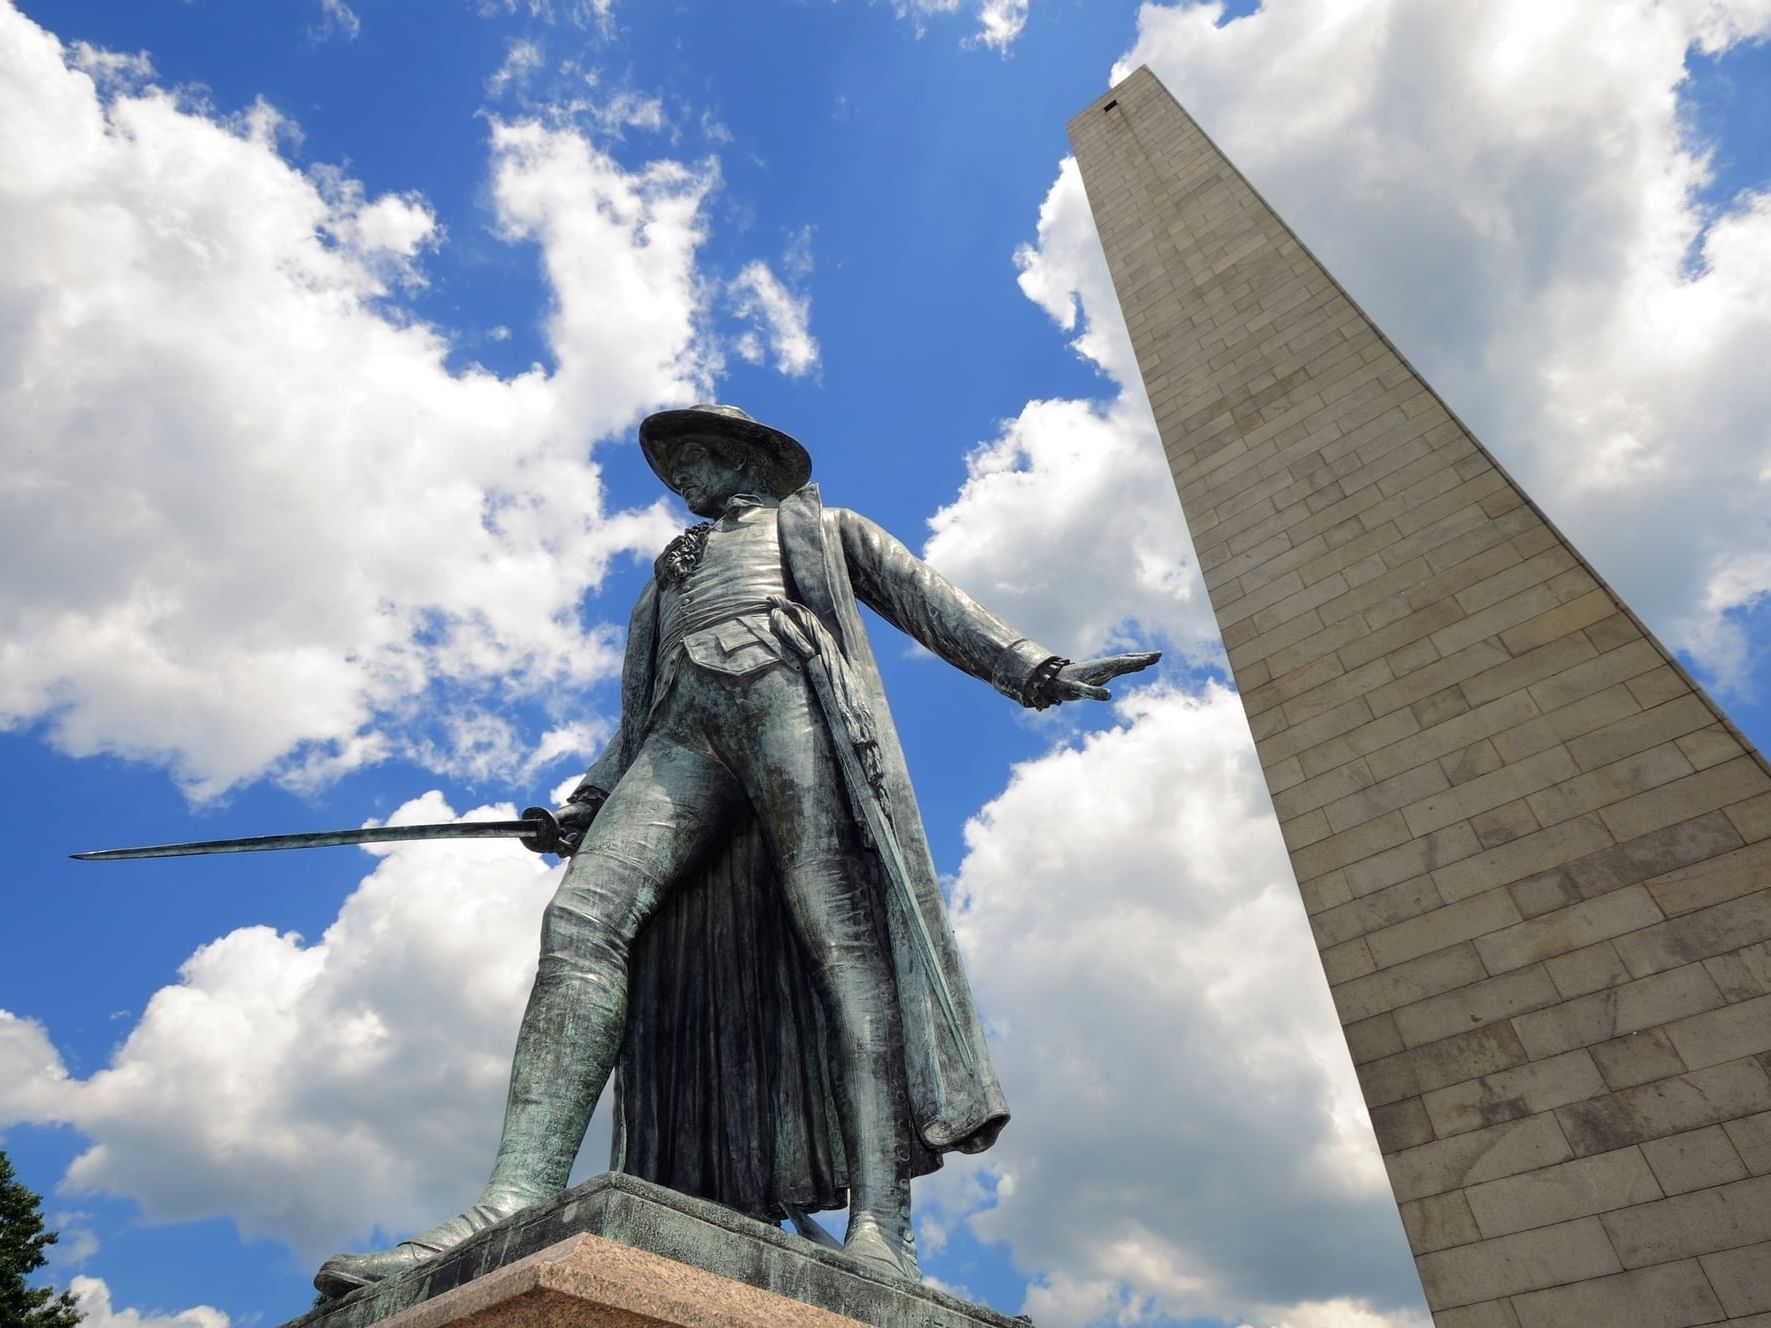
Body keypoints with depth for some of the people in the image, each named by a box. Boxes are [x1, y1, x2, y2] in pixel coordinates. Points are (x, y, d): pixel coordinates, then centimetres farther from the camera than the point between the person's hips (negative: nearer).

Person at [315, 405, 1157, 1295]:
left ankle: (881, 1223, -27)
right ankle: (518, 1207, -30)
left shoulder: (817, 525, 32)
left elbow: (921, 597, 18)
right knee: (581, 918, -21)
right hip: (686, 727, 4)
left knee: (840, 927, -21)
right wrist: (587, 802, 14)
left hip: (785, 692, -3)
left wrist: (1025, 667, 4)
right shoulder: (666, 581, 41)